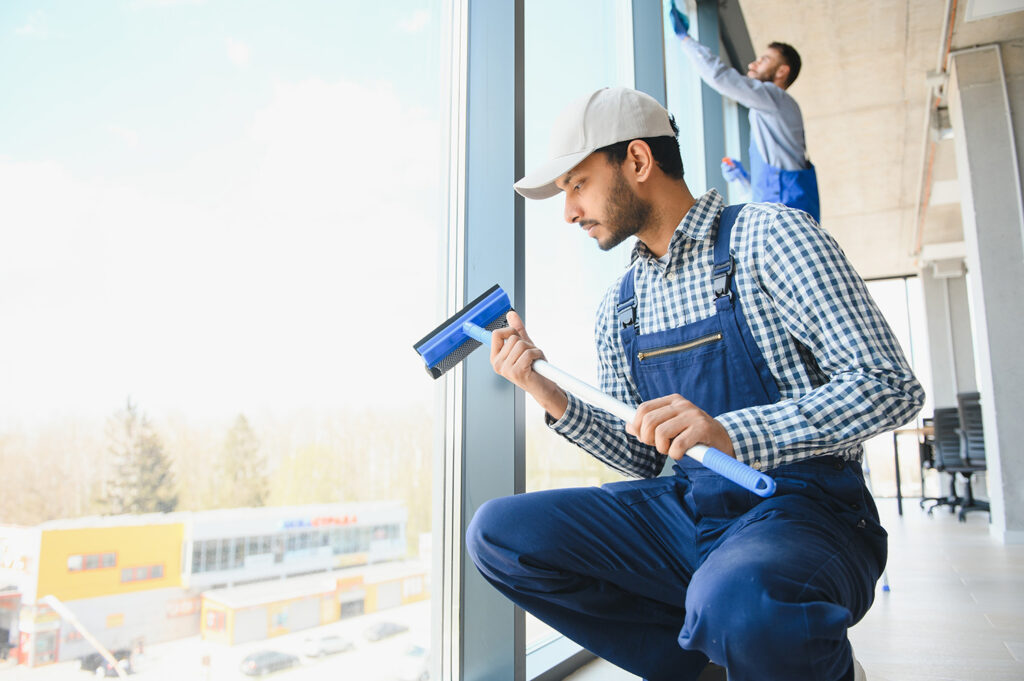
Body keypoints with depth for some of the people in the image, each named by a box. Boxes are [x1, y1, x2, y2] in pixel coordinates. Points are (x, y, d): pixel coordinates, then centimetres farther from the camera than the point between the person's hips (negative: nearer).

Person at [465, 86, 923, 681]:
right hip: (686, 512, 6)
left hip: (799, 506, -5)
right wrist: (552, 398, -4)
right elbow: (643, 459, 12)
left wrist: (731, 433, -29)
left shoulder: (766, 236, -7)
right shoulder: (618, 307, 11)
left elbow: (889, 386, -14)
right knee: (498, 532, -9)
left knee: (737, 605, -39)